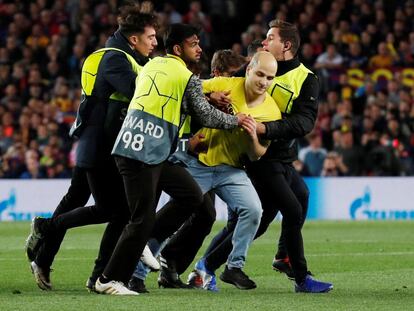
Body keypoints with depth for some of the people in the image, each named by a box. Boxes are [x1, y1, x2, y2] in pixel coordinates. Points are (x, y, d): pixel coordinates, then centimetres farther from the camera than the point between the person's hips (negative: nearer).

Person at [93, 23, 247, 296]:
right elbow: (207, 116, 1)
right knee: (143, 220, -6)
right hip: (144, 154, -9)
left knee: (193, 197, 13)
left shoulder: (152, 65, 17)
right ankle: (109, 280, -1)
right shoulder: (188, 79, -6)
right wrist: (236, 120, 18)